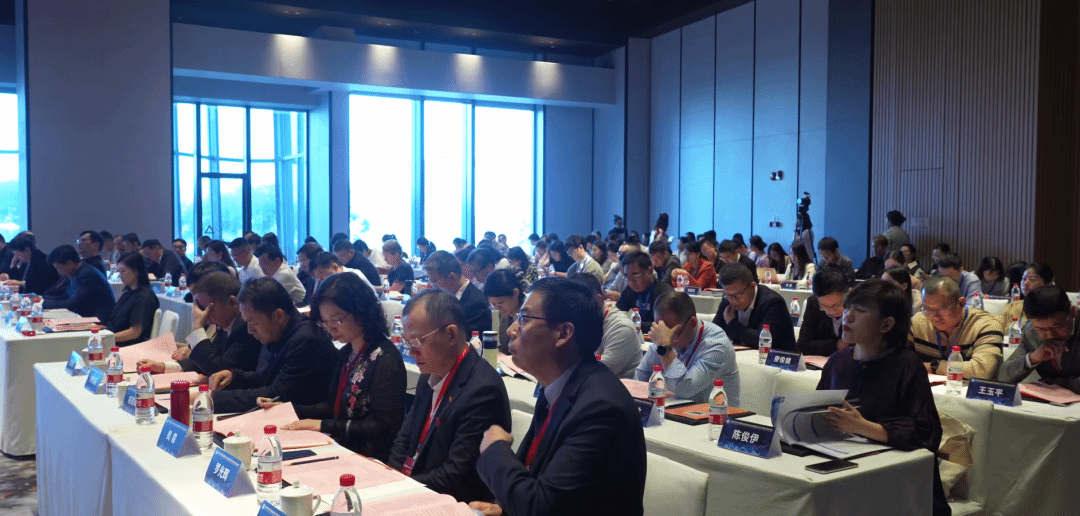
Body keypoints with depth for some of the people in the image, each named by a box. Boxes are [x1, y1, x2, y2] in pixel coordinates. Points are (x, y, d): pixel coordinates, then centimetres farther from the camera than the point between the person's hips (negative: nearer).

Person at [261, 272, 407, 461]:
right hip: (343, 449, 8)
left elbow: (384, 425, -19)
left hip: (373, 459, -7)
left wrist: (323, 425, -17)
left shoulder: (385, 359, -15)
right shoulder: (346, 353, 11)